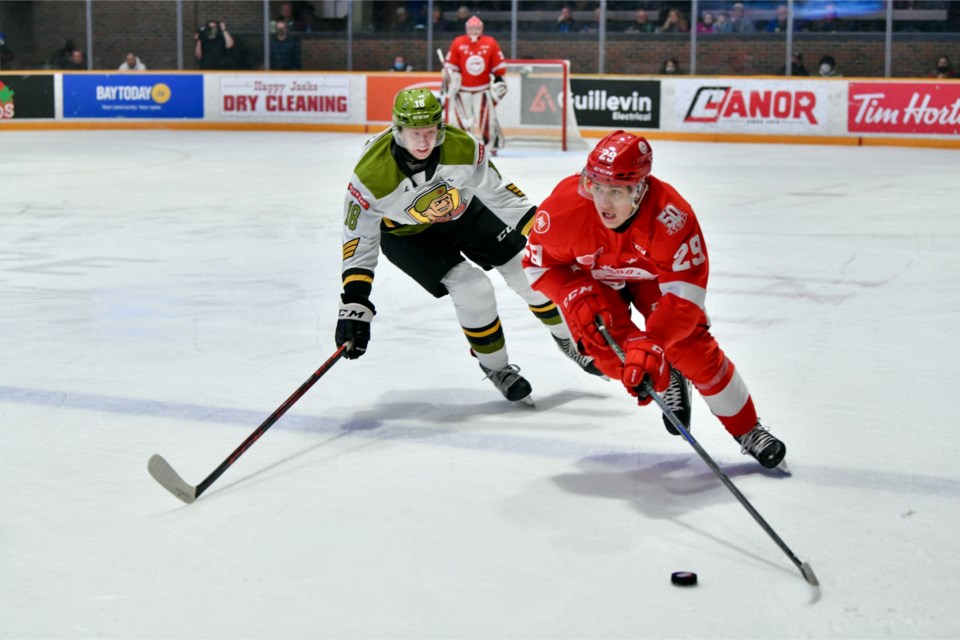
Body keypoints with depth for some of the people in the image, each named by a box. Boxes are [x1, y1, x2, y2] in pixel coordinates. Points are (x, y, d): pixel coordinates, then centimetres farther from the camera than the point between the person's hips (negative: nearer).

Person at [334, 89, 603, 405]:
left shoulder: (462, 146, -29)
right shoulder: (371, 174, -35)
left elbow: (496, 190, -14)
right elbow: (359, 240, -26)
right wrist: (354, 304, -30)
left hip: (464, 211, 3)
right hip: (407, 234, -3)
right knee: (473, 289, -20)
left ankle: (569, 339, 26)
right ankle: (496, 368, 6)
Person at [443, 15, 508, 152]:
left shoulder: (490, 43, -3)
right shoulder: (458, 43, -5)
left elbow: (499, 65, 4)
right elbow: (449, 65, 0)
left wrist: (499, 79, 4)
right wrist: (450, 80, -7)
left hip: (483, 88, 0)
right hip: (462, 88, 0)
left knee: (487, 118, -8)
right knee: (464, 118, 4)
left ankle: (493, 145, 4)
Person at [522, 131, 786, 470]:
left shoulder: (671, 216, -40)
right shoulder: (564, 206, -36)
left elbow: (685, 294, -38)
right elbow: (539, 262, -18)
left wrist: (650, 344, -50)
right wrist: (576, 297, -34)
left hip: (651, 274, -1)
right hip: (591, 277, 1)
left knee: (691, 345, -13)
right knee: (612, 352, -21)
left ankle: (749, 431, 6)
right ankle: (665, 384, 14)